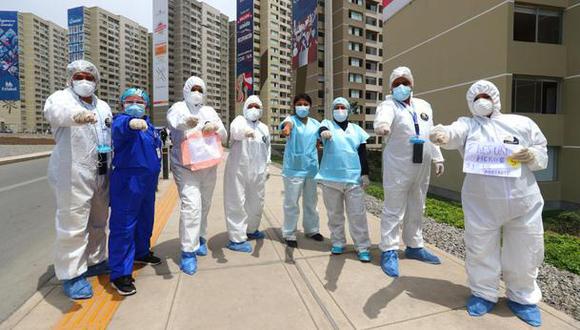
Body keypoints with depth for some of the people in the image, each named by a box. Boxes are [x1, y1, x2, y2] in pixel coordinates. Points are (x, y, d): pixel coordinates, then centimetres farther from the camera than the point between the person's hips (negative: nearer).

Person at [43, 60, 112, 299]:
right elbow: (54, 110, -28)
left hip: (101, 174, 7)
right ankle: (71, 275, 13)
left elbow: (112, 135, 19)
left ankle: (95, 261, 34)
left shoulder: (103, 106, 17)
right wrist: (76, 115, -52)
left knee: (99, 221, 17)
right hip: (73, 175, -6)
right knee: (73, 225, -2)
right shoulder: (62, 98, -3)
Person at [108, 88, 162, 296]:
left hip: (148, 180, 9)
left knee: (145, 219, 21)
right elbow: (121, 127, -37)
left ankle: (141, 252, 43)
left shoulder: (148, 124, 15)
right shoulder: (121, 120, -10)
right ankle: (120, 274, 4)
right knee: (124, 225, -5)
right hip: (127, 180, -8)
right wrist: (132, 123, -57)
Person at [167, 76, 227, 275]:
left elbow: (224, 137, 14)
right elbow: (173, 120, -27)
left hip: (209, 167, 5)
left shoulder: (209, 111, 15)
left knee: (204, 205, 13)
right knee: (191, 205, -16)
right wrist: (186, 122, -51)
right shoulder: (179, 108, -1)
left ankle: (200, 238, 34)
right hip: (186, 167, -5)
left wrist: (217, 126, -9)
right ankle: (188, 252, -7)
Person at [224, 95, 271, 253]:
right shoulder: (240, 120, -2)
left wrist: (266, 166, 20)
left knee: (256, 202, 16)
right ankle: (237, 239, 4)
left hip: (257, 171, 6)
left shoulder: (264, 128, 17)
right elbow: (235, 129, -27)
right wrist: (245, 131, -49)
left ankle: (251, 230, 35)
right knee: (237, 203, -3)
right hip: (238, 169, -6)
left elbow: (267, 149, 24)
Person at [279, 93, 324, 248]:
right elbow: (288, 124, -31)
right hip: (294, 168, -5)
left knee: (311, 201, 17)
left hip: (311, 168, 5)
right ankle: (289, 234, 16)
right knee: (291, 203, 2)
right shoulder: (292, 120, -6)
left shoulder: (315, 123, 10)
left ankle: (312, 229, 34)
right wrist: (286, 129, -54)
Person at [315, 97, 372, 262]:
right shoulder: (328, 124, 8)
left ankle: (362, 247, 9)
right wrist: (324, 131, -42)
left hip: (354, 178, 1)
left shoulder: (356, 129, 13)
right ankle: (338, 243, 24)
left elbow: (363, 153, 11)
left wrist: (365, 173, 4)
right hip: (330, 177, 0)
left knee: (357, 214, 0)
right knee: (334, 213, 10)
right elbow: (322, 128, -18)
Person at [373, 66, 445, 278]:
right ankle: (389, 252, 9)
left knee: (416, 209, 16)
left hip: (422, 167, 7)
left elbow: (432, 134, 20)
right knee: (394, 210, -2)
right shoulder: (389, 105, -5)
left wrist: (437, 158, 17)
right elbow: (383, 116, -30)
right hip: (397, 167, -6)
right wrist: (381, 126, -53)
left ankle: (414, 247, 31)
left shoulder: (424, 106, 16)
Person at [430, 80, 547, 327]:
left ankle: (522, 298, 36)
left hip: (524, 203, 2)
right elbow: (453, 133, -21)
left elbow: (543, 155, 14)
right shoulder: (467, 124, 3)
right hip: (481, 205, -2)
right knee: (481, 251, 8)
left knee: (525, 252, 12)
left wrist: (532, 156, -11)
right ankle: (484, 294, 31)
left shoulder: (522, 123, 10)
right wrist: (442, 134, -46)